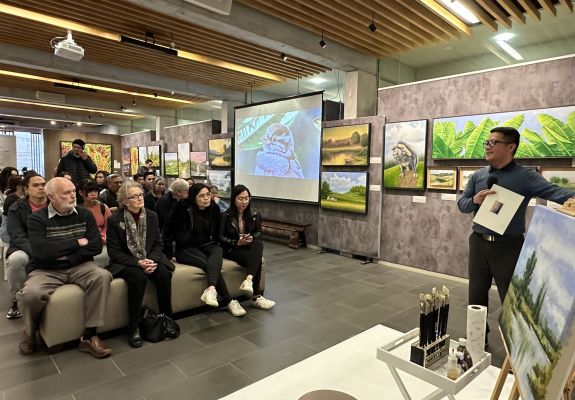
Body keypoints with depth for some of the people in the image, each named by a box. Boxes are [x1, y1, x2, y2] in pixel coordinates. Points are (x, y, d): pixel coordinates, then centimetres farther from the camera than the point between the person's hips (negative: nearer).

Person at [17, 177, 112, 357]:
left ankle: (88, 336, -18)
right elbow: (41, 251, -20)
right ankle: (30, 332, 4)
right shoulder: (37, 219, -3)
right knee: (30, 294, -32)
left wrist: (66, 256, -13)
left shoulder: (84, 215, 4)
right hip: (46, 271, -2)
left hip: (79, 266, 2)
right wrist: (77, 243, -13)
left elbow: (96, 246, -4)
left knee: (103, 276, -28)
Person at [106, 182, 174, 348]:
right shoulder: (115, 220, -9)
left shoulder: (152, 216, 1)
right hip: (126, 262, -3)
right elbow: (114, 252, -10)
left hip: (150, 259, 3)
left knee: (164, 274, -26)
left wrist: (151, 260, -17)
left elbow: (158, 244, 4)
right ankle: (133, 327, -19)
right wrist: (138, 262, -23)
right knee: (138, 277, -34)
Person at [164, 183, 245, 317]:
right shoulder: (183, 209, -11)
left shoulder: (214, 209, 3)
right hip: (185, 249, -4)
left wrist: (213, 243, 3)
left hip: (206, 245, 4)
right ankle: (230, 302, -30)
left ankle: (211, 289, -52)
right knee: (211, 264, -30)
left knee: (218, 251, -33)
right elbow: (168, 231, -1)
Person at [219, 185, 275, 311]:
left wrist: (252, 237, -12)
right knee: (257, 260, -31)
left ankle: (248, 280, -45)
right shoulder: (225, 216, -8)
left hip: (250, 247, 4)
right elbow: (221, 237, -6)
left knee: (259, 243, -33)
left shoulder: (254, 214, 3)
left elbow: (259, 231, 12)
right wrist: (237, 242, -20)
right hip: (231, 249, -4)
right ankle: (256, 297, -27)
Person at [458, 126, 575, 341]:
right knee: (476, 293, 15)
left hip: (509, 247, -4)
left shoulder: (525, 176, -7)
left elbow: (554, 192, -22)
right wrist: (475, 200, -16)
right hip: (479, 243, 4)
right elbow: (461, 204, 6)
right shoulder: (477, 176, 6)